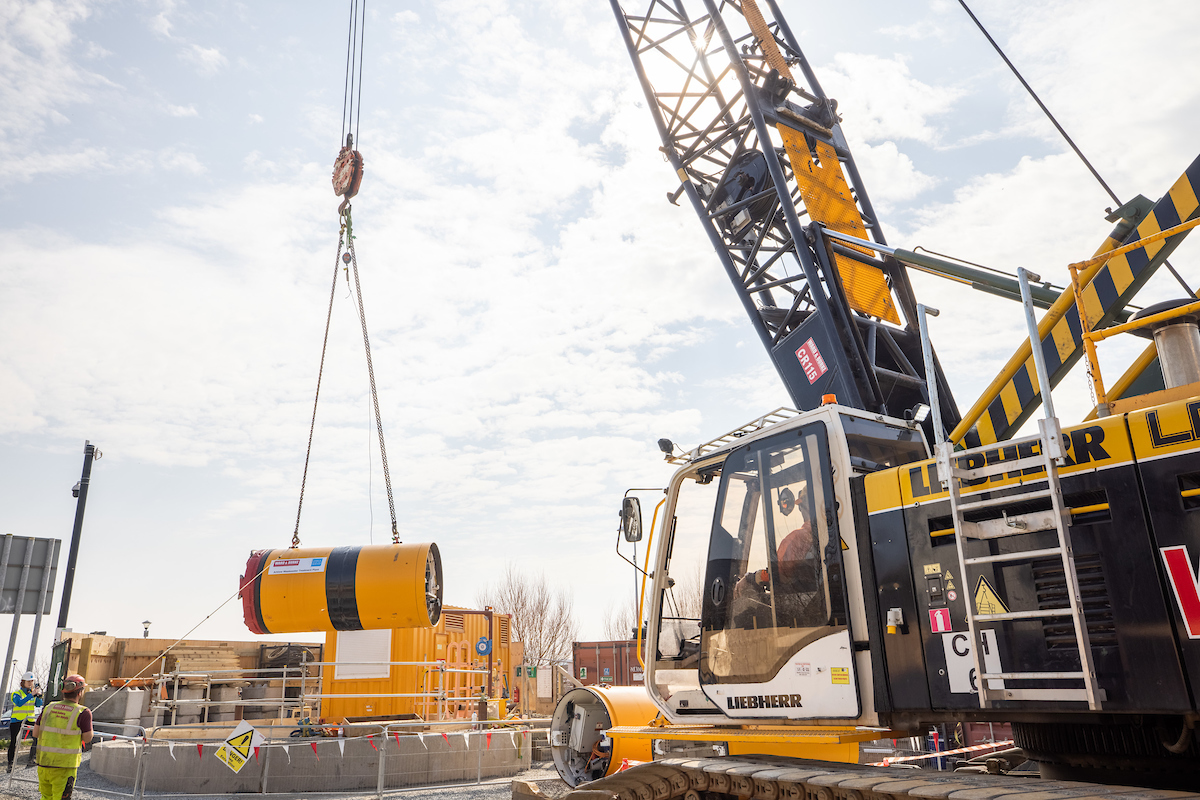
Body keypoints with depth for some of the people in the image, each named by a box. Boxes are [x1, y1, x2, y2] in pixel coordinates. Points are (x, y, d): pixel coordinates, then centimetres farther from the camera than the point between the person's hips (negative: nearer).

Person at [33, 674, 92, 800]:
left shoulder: (49, 707, 1)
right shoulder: (83, 713, -14)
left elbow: (35, 733, 7)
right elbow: (87, 738, -6)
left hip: (43, 762, 5)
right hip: (64, 766, -5)